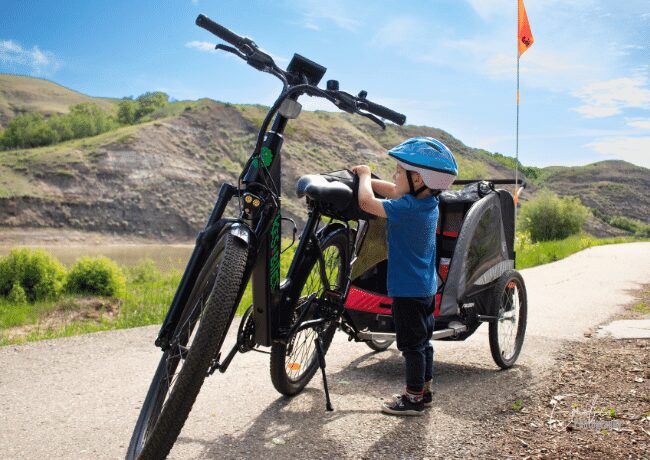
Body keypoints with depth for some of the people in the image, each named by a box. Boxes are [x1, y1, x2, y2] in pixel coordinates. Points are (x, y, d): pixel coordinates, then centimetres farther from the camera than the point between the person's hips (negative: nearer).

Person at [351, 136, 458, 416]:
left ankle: (414, 398, 14)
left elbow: (366, 202, -28)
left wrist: (364, 176, -11)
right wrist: (367, 178, 10)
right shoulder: (429, 201, 2)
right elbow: (394, 192, 17)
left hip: (407, 289, -9)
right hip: (426, 287, 9)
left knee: (411, 344, 3)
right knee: (422, 341, 18)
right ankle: (424, 391, 30)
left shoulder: (407, 209, -26)